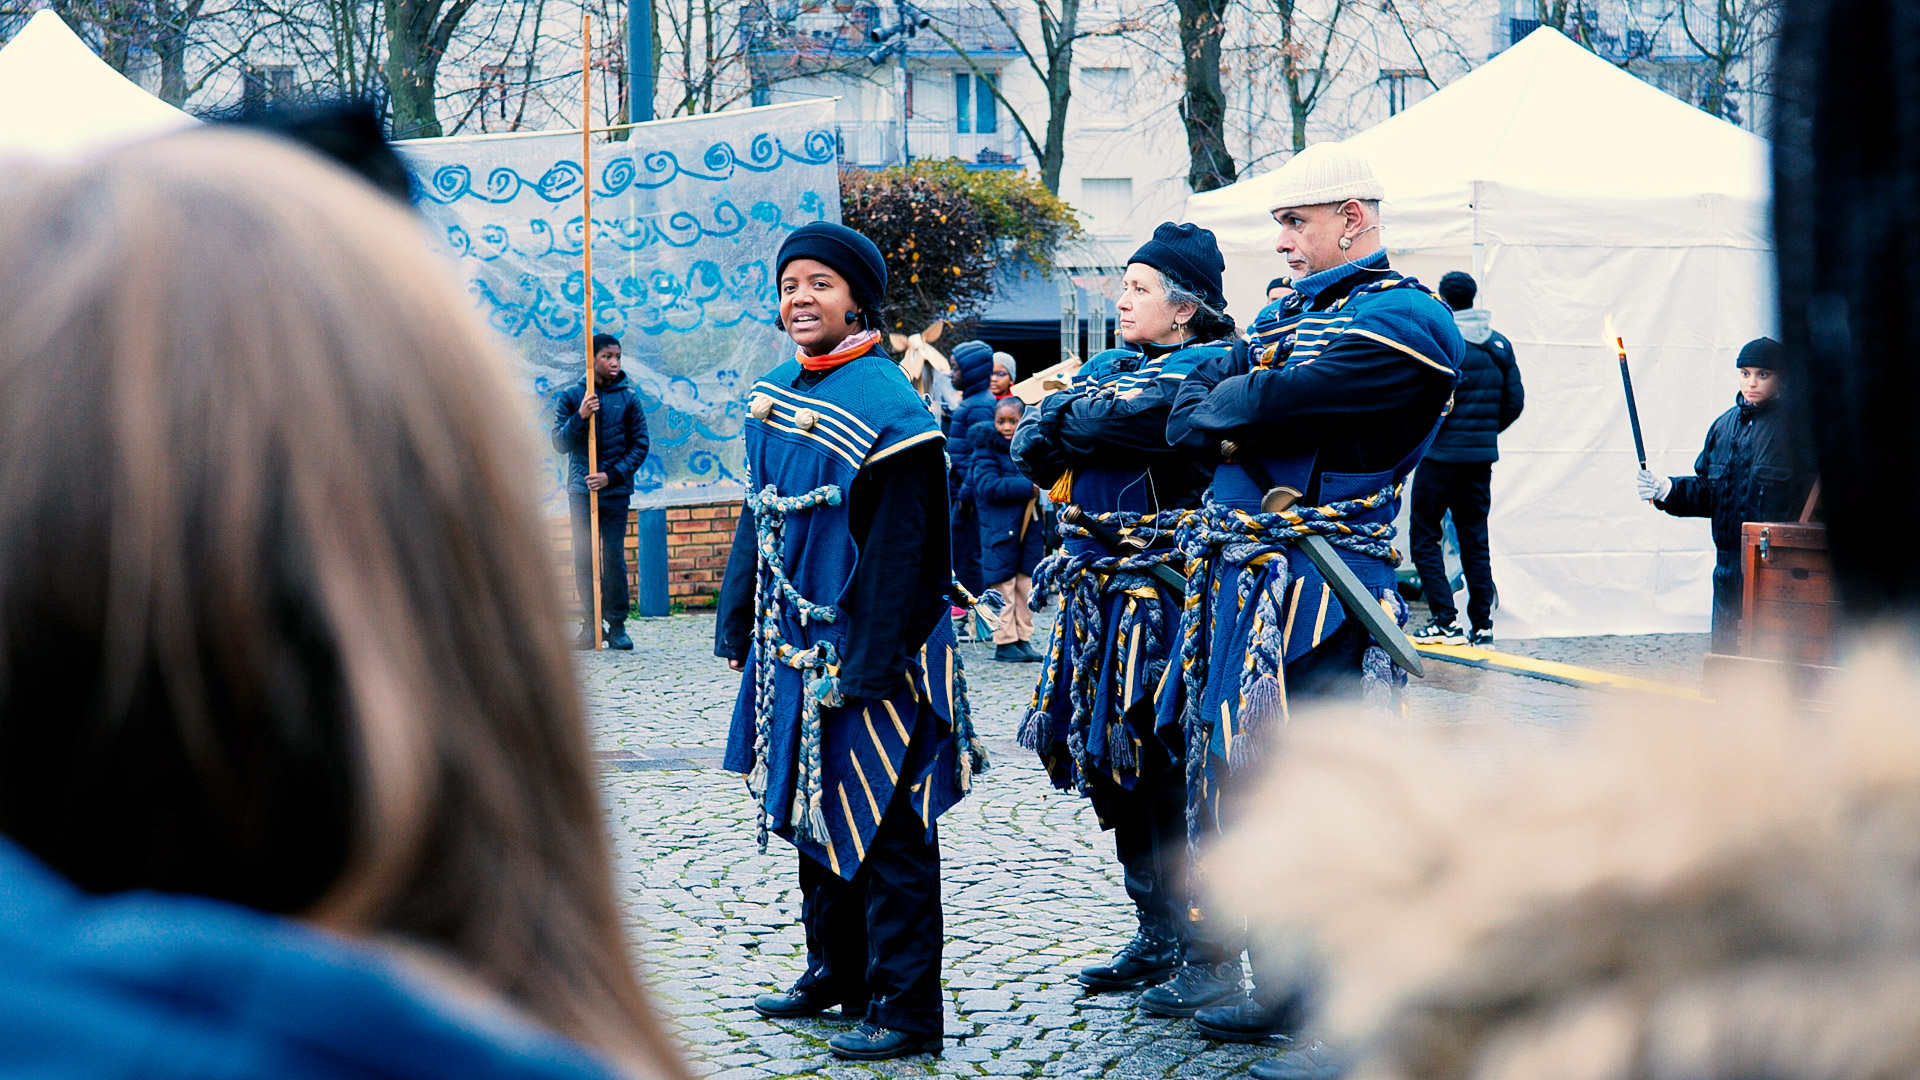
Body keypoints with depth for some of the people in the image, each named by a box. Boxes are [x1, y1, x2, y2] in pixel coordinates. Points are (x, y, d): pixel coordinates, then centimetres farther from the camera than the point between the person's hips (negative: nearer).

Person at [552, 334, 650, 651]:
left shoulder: (628, 398, 4)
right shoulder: (570, 396, 6)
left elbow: (639, 446, 4)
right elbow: (560, 443, 3)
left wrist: (611, 475, -9)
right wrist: (579, 417, -14)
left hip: (615, 489, -1)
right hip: (580, 489, 1)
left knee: (614, 557, -1)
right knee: (583, 558, 0)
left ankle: (617, 624, 7)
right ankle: (590, 624, 7)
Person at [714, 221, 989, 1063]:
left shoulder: (886, 407, -15)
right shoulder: (772, 395, 10)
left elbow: (898, 550, -18)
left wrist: (862, 668, -20)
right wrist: (737, 626, 15)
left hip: (869, 647, -8)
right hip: (791, 645, 8)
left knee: (880, 828, -4)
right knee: (814, 812, 18)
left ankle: (903, 1008, 3)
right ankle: (837, 969, 32)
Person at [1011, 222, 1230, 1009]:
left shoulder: (1209, 367, -6)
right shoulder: (1110, 365, 17)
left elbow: (1129, 414, -23)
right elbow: (1032, 447, 6)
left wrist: (1069, 415, -5)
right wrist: (1096, 419, -11)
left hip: (1168, 598, -8)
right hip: (1101, 596, 8)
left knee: (1174, 773, -7)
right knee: (1117, 770, 12)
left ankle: (1211, 954, 1)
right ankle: (1158, 937, 24)